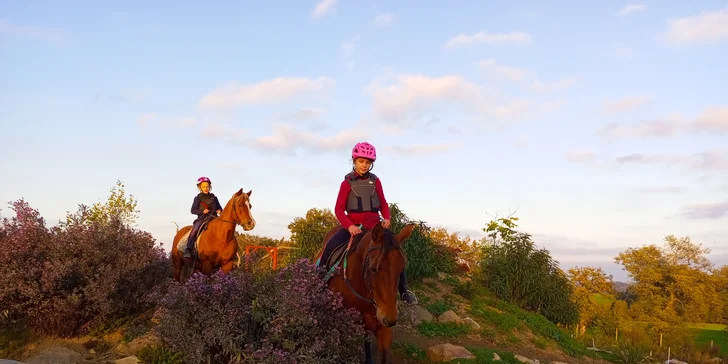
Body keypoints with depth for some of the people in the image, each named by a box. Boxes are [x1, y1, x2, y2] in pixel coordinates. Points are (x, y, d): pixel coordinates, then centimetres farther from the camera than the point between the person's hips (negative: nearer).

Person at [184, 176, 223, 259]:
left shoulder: (213, 197, 17)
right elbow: (193, 210, 3)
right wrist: (202, 211, -14)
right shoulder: (198, 198, 9)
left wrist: (220, 211, -1)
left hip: (213, 218, 3)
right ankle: (188, 250, -29)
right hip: (202, 218, -3)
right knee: (194, 231, -27)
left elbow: (220, 208, 23)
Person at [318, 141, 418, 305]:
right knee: (330, 247, -25)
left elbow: (383, 204, 13)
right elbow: (339, 208, -5)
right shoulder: (347, 183, 1)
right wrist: (349, 225, -22)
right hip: (353, 225, -2)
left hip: (374, 225, 2)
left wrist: (387, 218, -9)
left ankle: (404, 291, -2)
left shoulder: (375, 181, 8)